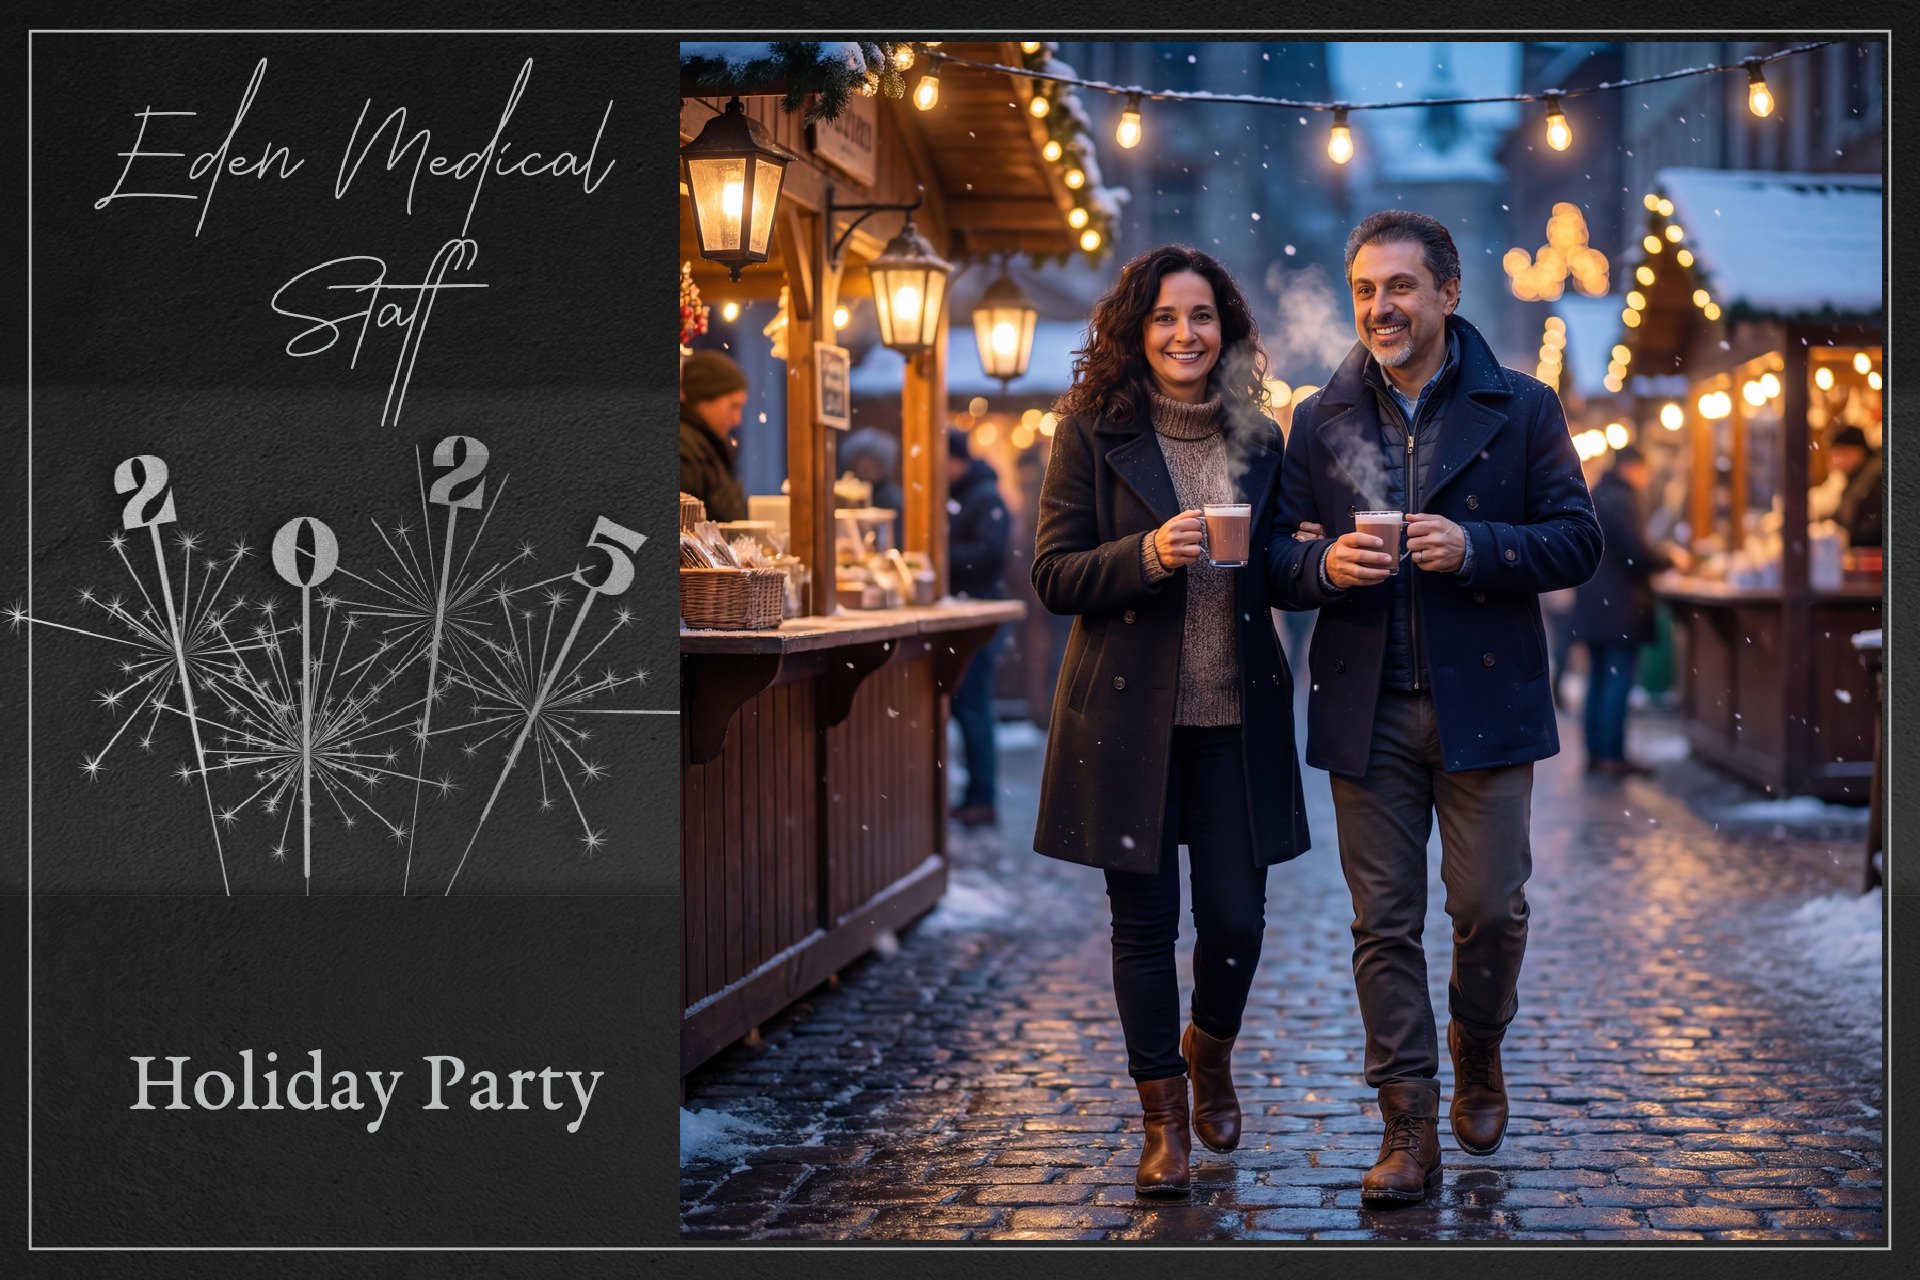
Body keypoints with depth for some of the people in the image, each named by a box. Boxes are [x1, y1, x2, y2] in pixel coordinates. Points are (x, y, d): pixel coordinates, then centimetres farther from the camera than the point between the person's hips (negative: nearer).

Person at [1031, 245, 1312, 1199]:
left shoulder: (1258, 441, 9)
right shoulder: (1094, 432, -2)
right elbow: (1052, 575, -6)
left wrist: (1278, 557, -1)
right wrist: (1148, 555, -19)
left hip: (1236, 720, 3)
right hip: (1129, 717, -2)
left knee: (1237, 918, 2)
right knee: (1145, 920, 3)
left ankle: (1211, 1047, 34)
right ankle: (1164, 1115, 18)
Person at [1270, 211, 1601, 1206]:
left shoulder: (1522, 409, 2)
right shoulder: (1321, 421, 8)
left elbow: (1577, 542, -1)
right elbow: (1277, 551, 11)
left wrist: (1473, 548, -17)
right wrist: (1323, 564, -12)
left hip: (1483, 703, -2)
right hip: (1367, 708, 2)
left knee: (1491, 907, 1)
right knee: (1384, 921, 2)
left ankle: (1477, 1055, 31)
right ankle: (1409, 1128, 8)